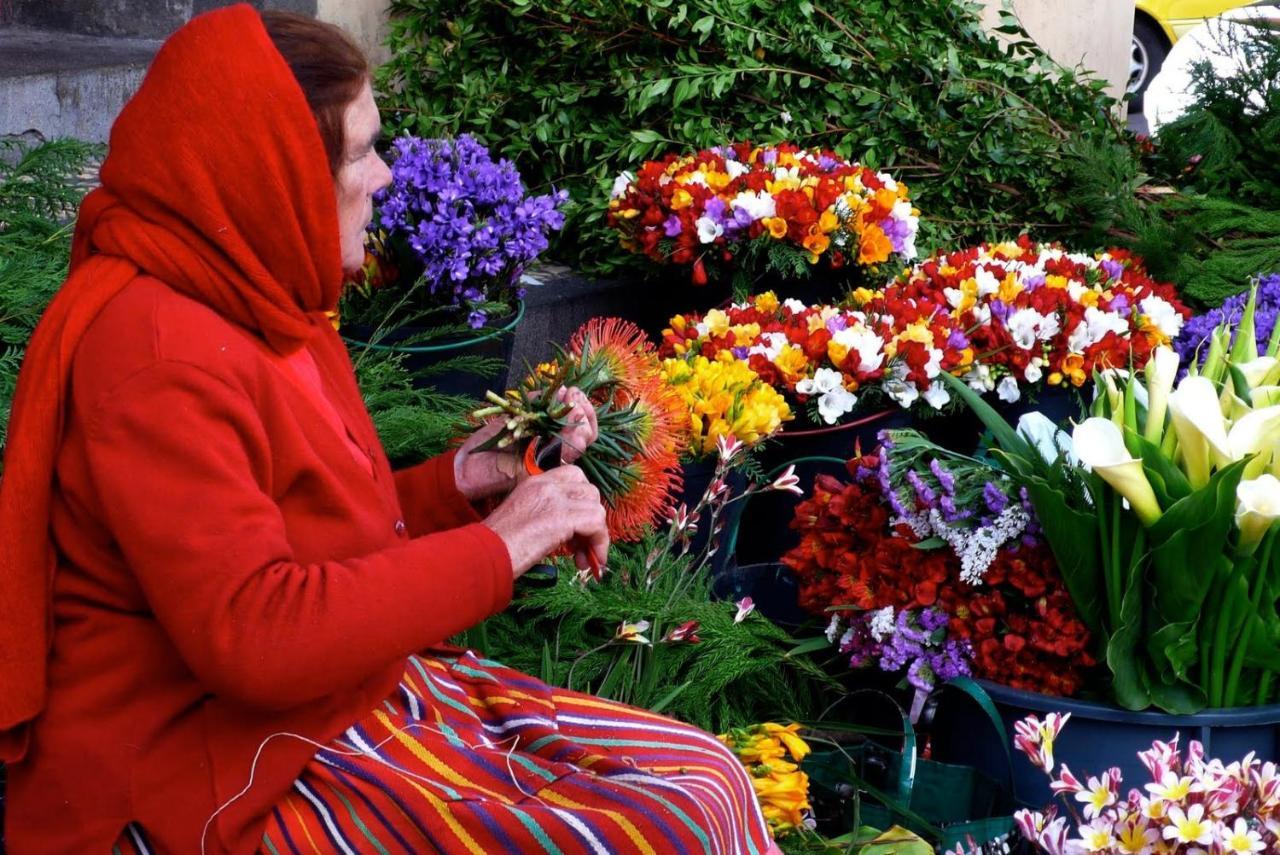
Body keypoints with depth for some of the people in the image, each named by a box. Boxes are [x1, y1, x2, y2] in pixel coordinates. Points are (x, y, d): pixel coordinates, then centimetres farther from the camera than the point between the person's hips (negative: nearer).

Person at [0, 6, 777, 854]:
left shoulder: (253, 306, 10)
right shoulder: (156, 353, -21)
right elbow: (256, 636, -28)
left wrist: (458, 481, 1)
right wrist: (498, 546, -21)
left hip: (356, 695, 10)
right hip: (248, 785, -10)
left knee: (701, 776, 0)